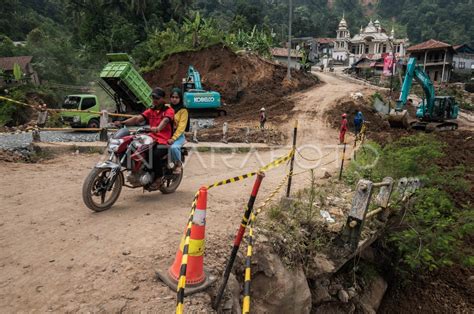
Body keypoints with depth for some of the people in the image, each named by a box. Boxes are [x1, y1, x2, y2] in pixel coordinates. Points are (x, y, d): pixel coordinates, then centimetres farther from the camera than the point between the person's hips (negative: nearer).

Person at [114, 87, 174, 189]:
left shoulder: (169, 110, 1)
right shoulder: (151, 110, 18)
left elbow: (165, 120, -22)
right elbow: (138, 118, 2)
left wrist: (157, 128, -45)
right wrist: (122, 122, -15)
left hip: (164, 141, -6)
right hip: (152, 139, 6)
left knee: (155, 154, -33)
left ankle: (158, 179, -12)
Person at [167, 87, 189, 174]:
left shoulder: (183, 111, -1)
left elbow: (181, 127, -10)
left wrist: (173, 138, -21)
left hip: (178, 135, -3)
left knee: (174, 147, -33)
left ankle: (178, 164, -3)